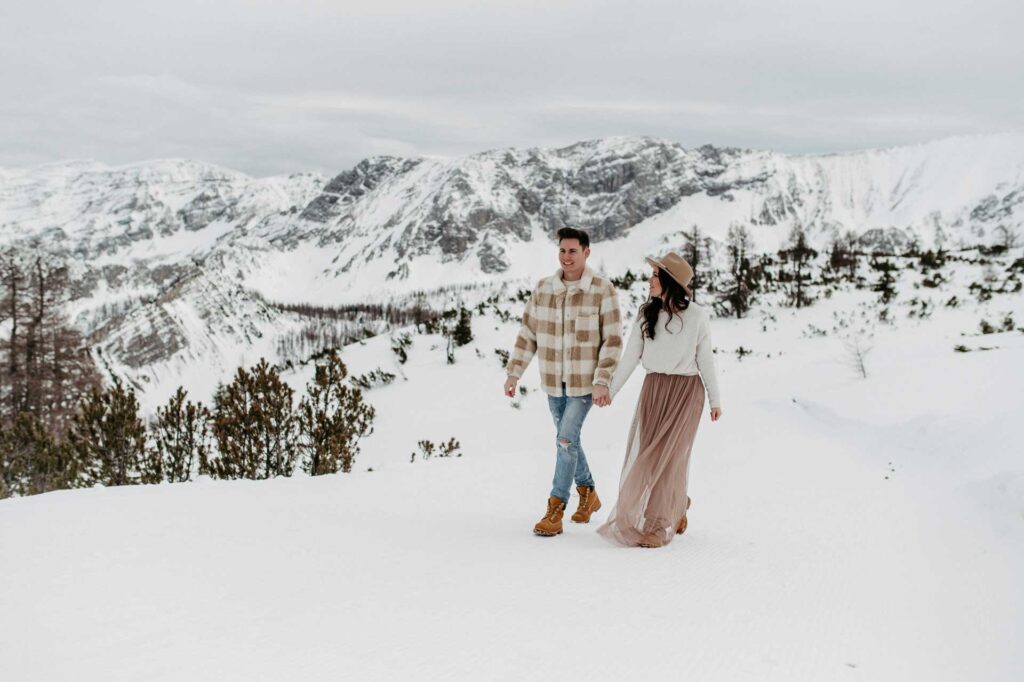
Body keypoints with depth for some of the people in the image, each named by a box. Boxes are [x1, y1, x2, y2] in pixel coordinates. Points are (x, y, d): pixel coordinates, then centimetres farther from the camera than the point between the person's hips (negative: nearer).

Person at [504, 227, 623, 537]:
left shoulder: (603, 290, -12)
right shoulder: (543, 288, 1)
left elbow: (612, 340, -13)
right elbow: (528, 334, 7)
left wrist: (603, 382, -19)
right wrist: (513, 372, 4)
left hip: (585, 382, -5)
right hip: (553, 382, 5)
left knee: (565, 440, -12)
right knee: (568, 440, 16)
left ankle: (555, 510, -5)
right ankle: (588, 494, 37)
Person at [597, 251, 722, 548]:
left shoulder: (696, 315, -7)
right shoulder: (646, 313, 2)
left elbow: (705, 359, 1)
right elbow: (631, 355, 7)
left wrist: (715, 399, 6)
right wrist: (610, 390, 7)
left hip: (686, 390, -4)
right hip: (653, 389, 4)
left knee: (669, 456, -5)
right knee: (643, 455, 4)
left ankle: (659, 527, 7)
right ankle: (677, 506, 28)